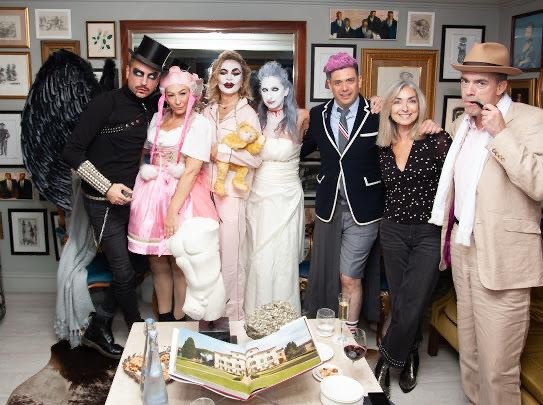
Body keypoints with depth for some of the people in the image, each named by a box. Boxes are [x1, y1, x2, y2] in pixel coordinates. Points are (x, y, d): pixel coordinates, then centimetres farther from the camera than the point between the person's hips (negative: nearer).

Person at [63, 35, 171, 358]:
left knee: (125, 268, 12)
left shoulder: (152, 109, 4)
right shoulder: (106, 103, -14)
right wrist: (107, 187, -19)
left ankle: (98, 329, 29)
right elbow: (73, 152, -14)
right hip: (105, 202, -6)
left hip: (131, 198, 6)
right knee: (125, 274, 0)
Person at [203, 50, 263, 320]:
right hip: (207, 190, 5)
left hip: (232, 194, -5)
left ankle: (233, 316, 16)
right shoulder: (208, 111, 10)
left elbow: (256, 158, -15)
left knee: (230, 257, 0)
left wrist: (220, 151, -14)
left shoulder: (247, 114, -6)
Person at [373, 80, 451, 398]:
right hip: (393, 231, 4)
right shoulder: (383, 148, 4)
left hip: (429, 232, -3)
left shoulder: (437, 140, -9)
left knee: (413, 305, -4)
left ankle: (388, 359, 18)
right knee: (400, 302, 9)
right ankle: (408, 356, 31)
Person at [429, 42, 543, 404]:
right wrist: (448, 238, 21)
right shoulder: (462, 125, 13)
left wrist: (501, 134, -22)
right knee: (469, 353, 18)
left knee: (497, 367, -2)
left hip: (501, 260, -7)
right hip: (463, 250, 7)